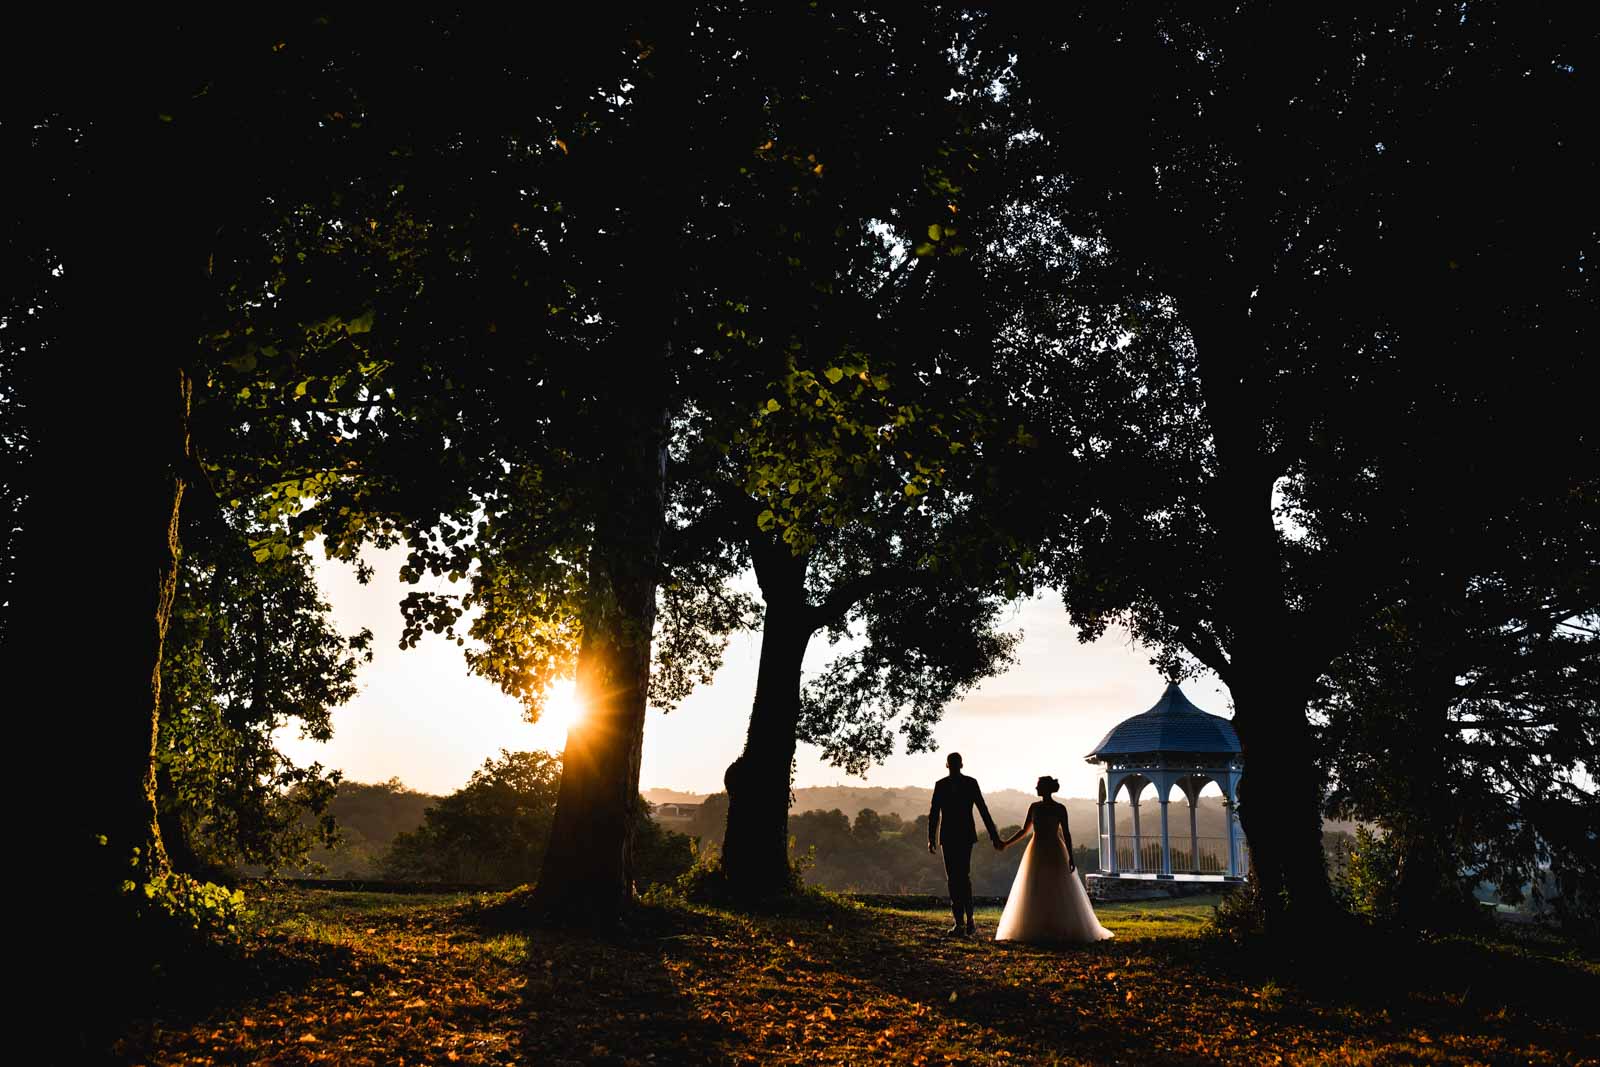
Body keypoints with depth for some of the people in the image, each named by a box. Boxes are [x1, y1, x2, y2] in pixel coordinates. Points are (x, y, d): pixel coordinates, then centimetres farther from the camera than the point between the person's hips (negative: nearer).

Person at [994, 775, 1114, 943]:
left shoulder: (1059, 809, -5)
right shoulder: (1034, 807, 7)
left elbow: (1066, 833, -9)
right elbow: (1024, 830, 14)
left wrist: (1070, 857, -16)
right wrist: (1007, 843, 9)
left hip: (1055, 854, -4)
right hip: (1036, 853, 4)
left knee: (1058, 893, -1)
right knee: (1034, 894, 2)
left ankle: (1061, 930, 6)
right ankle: (1036, 930, 5)